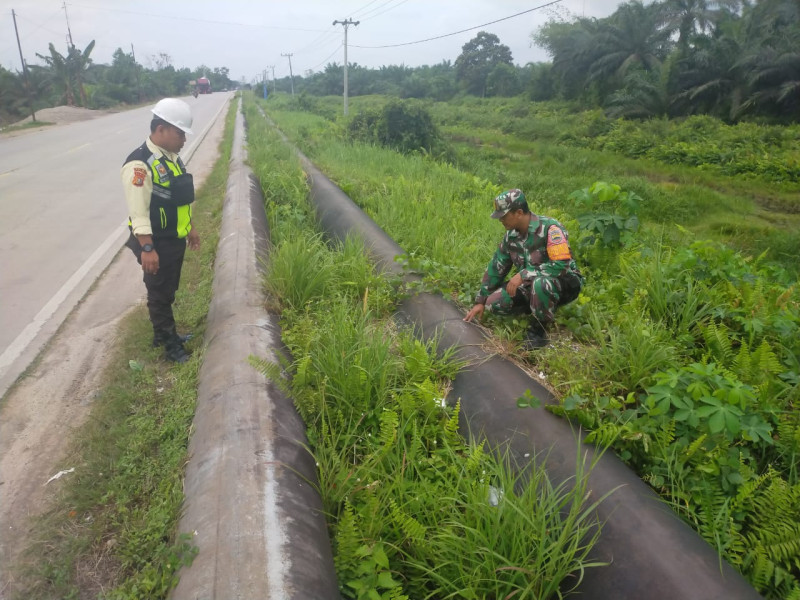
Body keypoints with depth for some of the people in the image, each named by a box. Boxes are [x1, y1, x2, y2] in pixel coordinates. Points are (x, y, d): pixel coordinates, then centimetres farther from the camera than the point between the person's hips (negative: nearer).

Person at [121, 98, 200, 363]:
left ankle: (165, 333, 37)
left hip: (175, 240, 8)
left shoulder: (171, 156, 6)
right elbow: (138, 211, -24)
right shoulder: (139, 164, -22)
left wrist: (190, 229, 21)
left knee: (168, 292, 20)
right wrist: (147, 249, -25)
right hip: (157, 244, -8)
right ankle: (169, 343, 20)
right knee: (159, 295, 7)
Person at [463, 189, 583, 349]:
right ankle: (541, 309, 8)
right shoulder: (511, 235, -2)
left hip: (565, 283, -7)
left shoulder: (550, 228, -23)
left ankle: (539, 330, -16)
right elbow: (496, 268, 6)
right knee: (494, 303, -12)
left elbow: (562, 266, -32)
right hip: (532, 284, 7)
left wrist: (523, 275, -31)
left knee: (540, 283, -42)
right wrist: (480, 301, 7)